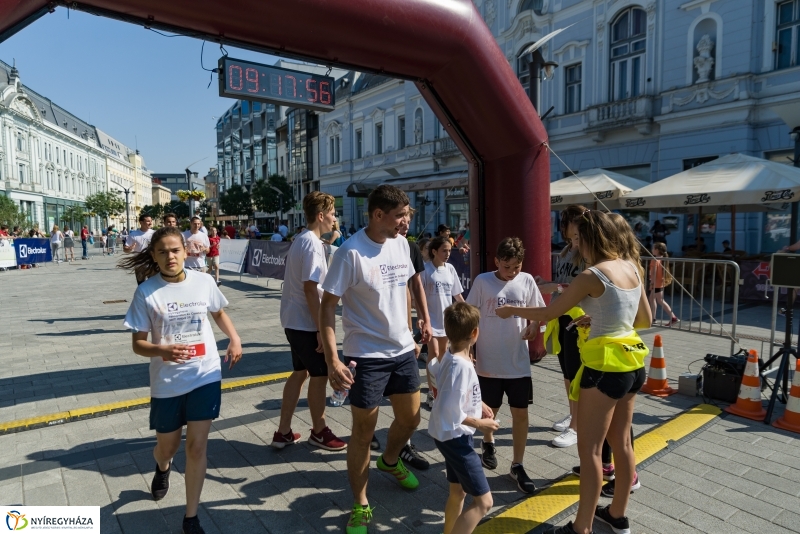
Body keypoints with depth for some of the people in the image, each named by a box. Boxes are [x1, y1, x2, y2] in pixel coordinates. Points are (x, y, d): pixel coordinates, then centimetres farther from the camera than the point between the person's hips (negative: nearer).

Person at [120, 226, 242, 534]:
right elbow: (138, 344, -9)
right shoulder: (146, 292, -12)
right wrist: (163, 351, -30)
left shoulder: (204, 282, -5)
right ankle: (162, 468, 58)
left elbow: (218, 312, 15)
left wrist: (234, 339, 0)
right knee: (167, 448, 19)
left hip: (205, 377, 0)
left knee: (197, 447, 2)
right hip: (167, 383, 0)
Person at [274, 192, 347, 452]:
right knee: (320, 375, 5)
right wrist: (321, 328, -21)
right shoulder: (313, 244, -19)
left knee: (300, 372, 17)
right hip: (306, 323, -10)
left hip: (294, 320, 10)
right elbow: (310, 289, -23)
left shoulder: (300, 240, 11)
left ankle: (283, 432, 25)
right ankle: (319, 432, 22)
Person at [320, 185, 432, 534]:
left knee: (410, 417, 20)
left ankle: (390, 461, 52)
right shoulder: (351, 253, -20)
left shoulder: (401, 245, 1)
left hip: (403, 350, 7)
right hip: (366, 356, -6)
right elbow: (327, 305, -17)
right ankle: (360, 506, 27)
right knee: (363, 432, 6)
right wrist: (332, 359, -23)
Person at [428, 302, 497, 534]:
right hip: (455, 437, -10)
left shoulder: (450, 356, 0)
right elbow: (450, 411, -29)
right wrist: (479, 423, -17)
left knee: (458, 491, 25)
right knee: (483, 501, -3)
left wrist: (478, 403, 11)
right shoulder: (462, 366, -28)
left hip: (451, 435, 10)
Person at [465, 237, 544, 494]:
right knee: (490, 409, 15)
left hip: (518, 362, 2)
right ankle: (488, 443, 45)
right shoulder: (482, 281, -9)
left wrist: (534, 326, -14)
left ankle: (517, 465, 21)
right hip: (488, 361, -1)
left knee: (520, 412, 5)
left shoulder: (527, 281, -3)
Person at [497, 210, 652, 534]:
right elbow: (646, 320, 15)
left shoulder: (593, 275, -17)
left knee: (589, 449, 2)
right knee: (621, 441, 20)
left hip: (606, 365, -8)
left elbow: (549, 313, -10)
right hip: (632, 362, 9)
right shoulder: (632, 268, 6)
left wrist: (512, 310, 4)